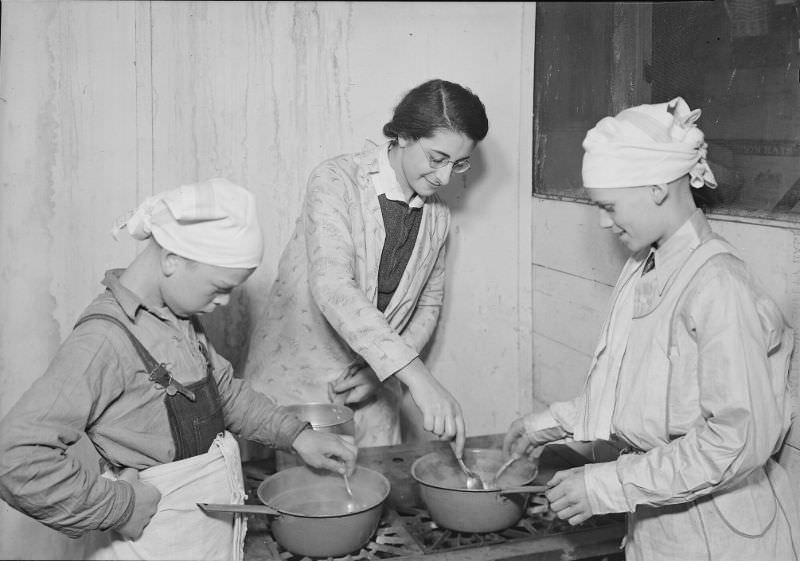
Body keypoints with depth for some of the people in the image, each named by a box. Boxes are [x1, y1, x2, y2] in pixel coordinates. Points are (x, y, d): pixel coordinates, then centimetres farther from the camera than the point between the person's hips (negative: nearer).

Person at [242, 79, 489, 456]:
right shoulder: (336, 181, -16)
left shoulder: (438, 217, 4)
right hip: (296, 384, -5)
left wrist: (384, 371, -6)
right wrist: (416, 376, -39)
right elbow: (332, 287, -30)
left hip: (369, 394, 5)